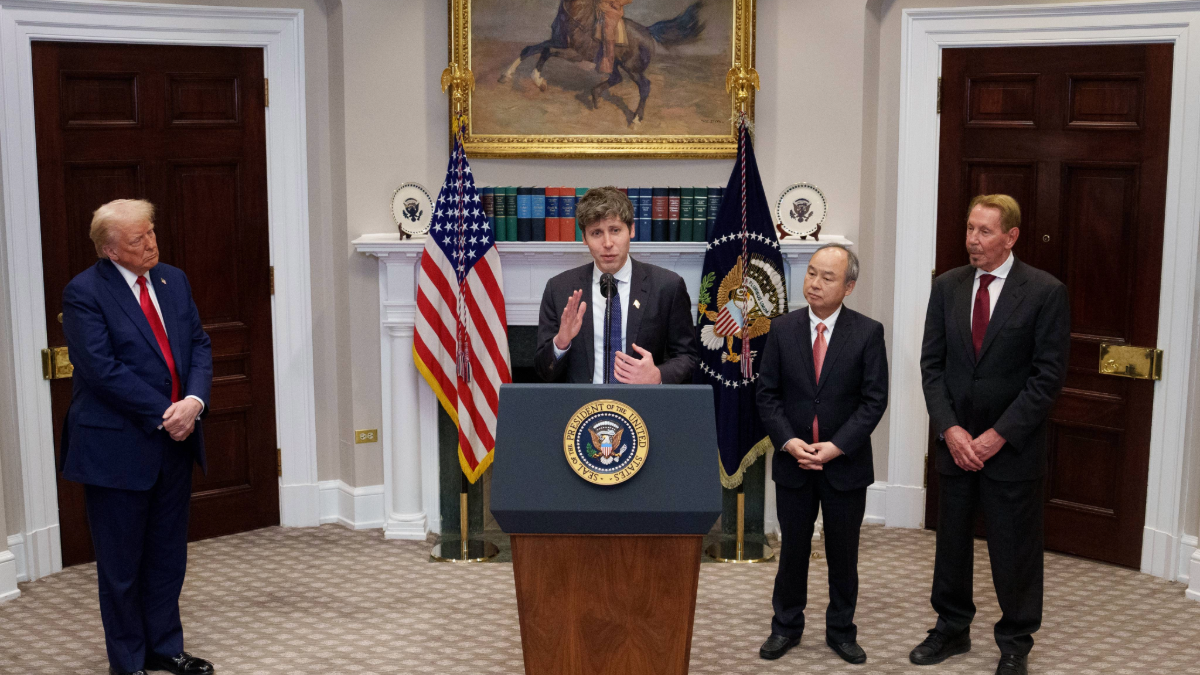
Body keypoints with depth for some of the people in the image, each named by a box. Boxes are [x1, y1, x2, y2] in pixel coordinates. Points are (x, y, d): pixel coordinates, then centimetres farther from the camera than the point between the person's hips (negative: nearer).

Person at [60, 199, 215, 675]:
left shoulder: (173, 280, 8)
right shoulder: (84, 292, -12)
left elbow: (199, 345, 6)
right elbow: (101, 368, -18)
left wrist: (194, 401, -12)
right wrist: (163, 414, -18)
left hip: (174, 440, 6)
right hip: (117, 446, -6)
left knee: (168, 555, 15)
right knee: (122, 563, 8)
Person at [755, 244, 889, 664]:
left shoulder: (868, 333, -5)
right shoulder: (782, 329, 0)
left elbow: (874, 400, -8)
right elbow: (767, 394, 1)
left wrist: (836, 447, -16)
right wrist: (788, 441, -13)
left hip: (846, 463, -1)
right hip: (793, 461, 1)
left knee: (843, 553, 11)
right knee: (793, 548, 11)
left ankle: (841, 630, 26)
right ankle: (786, 626, 26)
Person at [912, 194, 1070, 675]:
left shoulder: (1045, 292, -8)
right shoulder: (947, 287, 4)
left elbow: (1049, 376, -11)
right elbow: (932, 364, 4)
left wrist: (999, 435, -14)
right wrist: (950, 429, -8)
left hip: (1012, 447, -4)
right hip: (955, 442, 4)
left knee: (1015, 550, 7)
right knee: (951, 542, 14)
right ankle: (952, 629, 31)